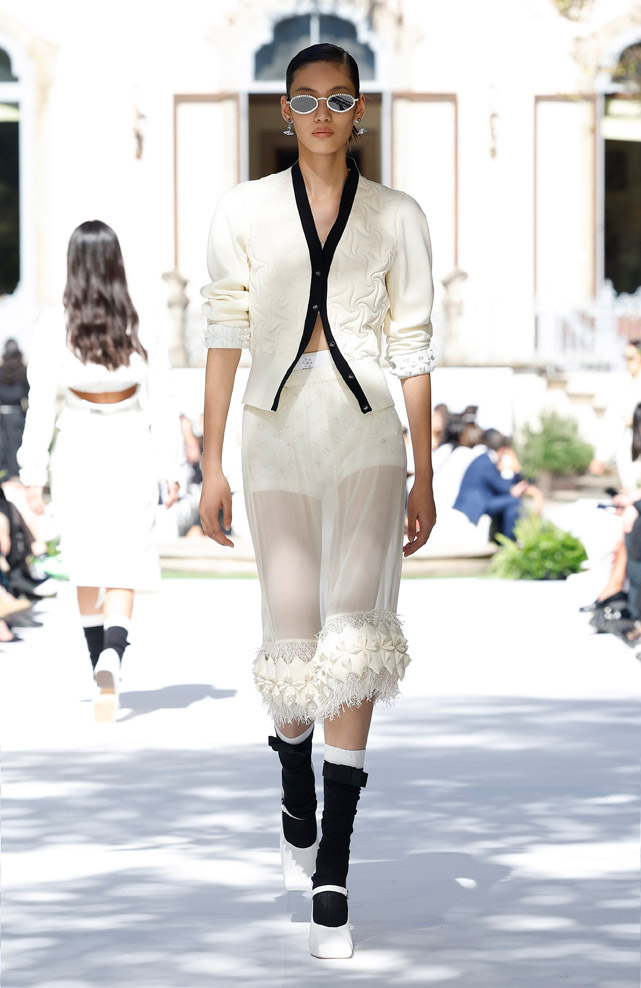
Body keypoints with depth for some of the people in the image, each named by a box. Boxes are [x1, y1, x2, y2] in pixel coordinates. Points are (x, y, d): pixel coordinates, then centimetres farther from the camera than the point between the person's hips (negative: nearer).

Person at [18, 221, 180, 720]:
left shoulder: (54, 328, -8)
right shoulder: (143, 331, -6)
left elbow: (41, 404, -6)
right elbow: (159, 405, -3)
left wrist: (33, 472, 0)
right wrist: (169, 468, 4)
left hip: (77, 454, 0)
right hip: (130, 454, 0)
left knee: (87, 571, 14)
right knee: (125, 570, 0)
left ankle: (100, 666, 19)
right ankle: (112, 655, -24)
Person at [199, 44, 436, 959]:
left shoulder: (397, 217, 5)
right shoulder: (244, 212, 5)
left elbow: (413, 350, 6)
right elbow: (224, 335, 5)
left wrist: (424, 478, 5)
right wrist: (212, 463, 1)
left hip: (366, 440, -1)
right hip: (277, 437, 1)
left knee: (354, 632, -12)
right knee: (293, 636, 5)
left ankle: (332, 868, -12)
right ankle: (296, 798, 34)